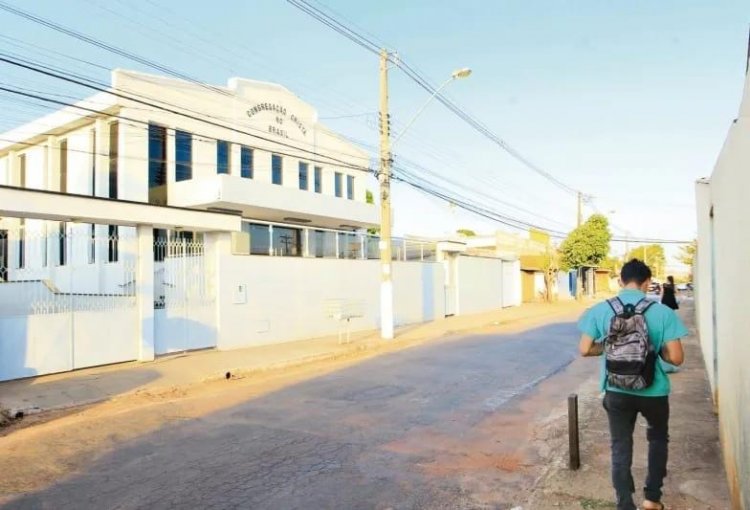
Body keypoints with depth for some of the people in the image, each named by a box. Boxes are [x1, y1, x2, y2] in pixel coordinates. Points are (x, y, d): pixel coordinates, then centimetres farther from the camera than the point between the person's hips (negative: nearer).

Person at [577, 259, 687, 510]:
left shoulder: (600, 310, -8)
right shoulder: (663, 312, -12)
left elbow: (585, 350, -7)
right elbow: (676, 358, -13)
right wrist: (656, 348, 6)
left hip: (617, 391, 0)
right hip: (653, 391, 0)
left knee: (620, 447, 14)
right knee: (658, 439, 27)